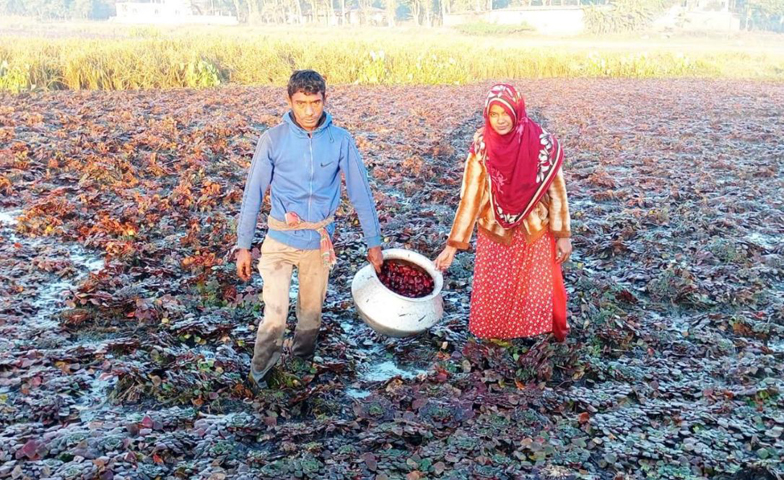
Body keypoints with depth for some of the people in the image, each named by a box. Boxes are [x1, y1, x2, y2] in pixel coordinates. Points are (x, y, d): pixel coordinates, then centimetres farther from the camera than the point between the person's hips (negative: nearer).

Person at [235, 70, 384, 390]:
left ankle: (302, 364, 39)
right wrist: (243, 246, -4)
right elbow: (253, 193, -4)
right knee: (275, 314, -7)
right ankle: (259, 373, 14)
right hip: (280, 240, -2)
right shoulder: (273, 139, -8)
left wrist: (373, 242, 1)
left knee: (312, 311, 16)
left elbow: (360, 192, 0)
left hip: (320, 242, 2)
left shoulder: (341, 140, -6)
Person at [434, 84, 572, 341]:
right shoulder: (481, 147, -13)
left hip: (536, 232, -1)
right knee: (493, 293, 11)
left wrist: (563, 234, -4)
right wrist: (452, 245, -12)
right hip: (495, 232, 1)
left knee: (539, 289, 11)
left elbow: (556, 190, -6)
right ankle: (496, 335, 37)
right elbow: (470, 196, -10)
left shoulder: (542, 143, -16)